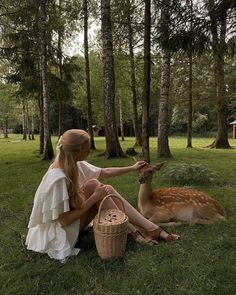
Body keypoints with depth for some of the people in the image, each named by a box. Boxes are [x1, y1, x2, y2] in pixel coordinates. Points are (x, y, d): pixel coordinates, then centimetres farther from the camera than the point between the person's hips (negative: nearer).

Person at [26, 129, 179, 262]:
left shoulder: (75, 165, -7)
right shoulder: (58, 178, -31)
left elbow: (105, 172, 7)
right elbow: (64, 220, -26)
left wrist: (132, 168, 13)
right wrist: (94, 198, -24)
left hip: (69, 217, 8)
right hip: (58, 230, -8)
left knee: (107, 190, -8)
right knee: (92, 185, -23)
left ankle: (152, 228, -5)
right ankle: (135, 231, -10)